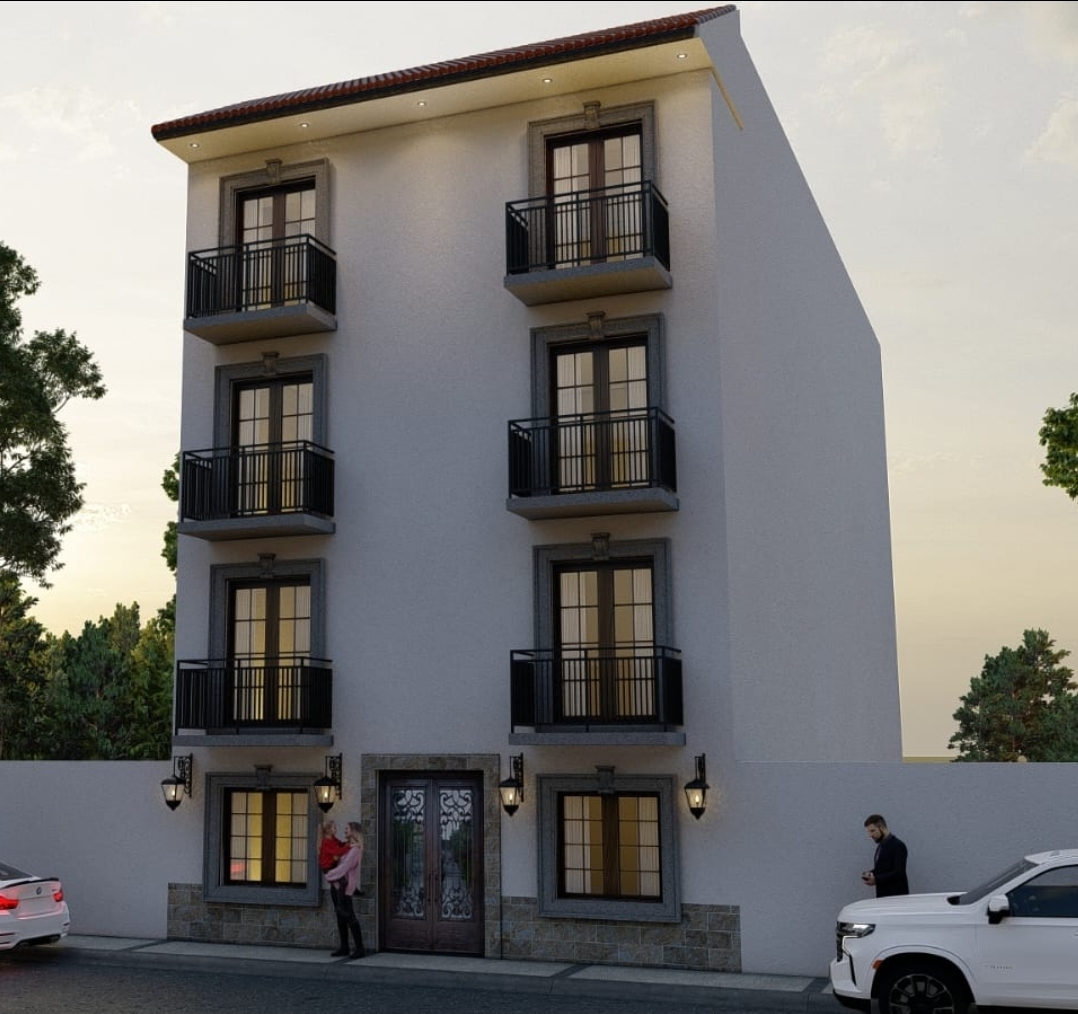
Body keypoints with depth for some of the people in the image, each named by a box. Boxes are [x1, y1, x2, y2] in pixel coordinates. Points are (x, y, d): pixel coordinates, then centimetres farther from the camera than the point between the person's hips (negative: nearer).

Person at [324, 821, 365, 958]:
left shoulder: (355, 849, -13)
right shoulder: (348, 847, 14)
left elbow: (344, 867, -17)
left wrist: (329, 876, -7)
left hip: (344, 885, -9)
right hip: (336, 885, 9)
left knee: (349, 916, -8)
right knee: (340, 916, 10)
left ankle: (359, 948, -5)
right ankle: (344, 947, 15)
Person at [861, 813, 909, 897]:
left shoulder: (897, 845, -11)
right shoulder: (881, 846, 16)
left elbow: (899, 873, -18)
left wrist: (876, 880, -23)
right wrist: (871, 873, 4)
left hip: (896, 896, -8)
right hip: (883, 896, 8)